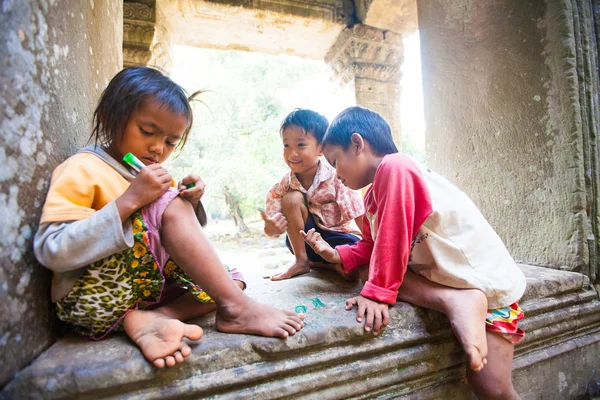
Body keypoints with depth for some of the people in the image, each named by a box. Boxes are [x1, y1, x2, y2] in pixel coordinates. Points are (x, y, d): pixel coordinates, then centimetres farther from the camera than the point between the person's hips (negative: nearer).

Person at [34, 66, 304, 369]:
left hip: (147, 287, 7)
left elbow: (176, 241, 13)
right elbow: (53, 252, -20)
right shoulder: (82, 169, -8)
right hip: (90, 299, -7)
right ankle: (236, 308, -24)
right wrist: (130, 200, -26)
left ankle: (149, 321, -21)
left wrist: (191, 207, -7)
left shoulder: (154, 177, 13)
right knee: (168, 204, -25)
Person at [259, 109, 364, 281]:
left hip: (341, 237, -3)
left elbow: (360, 218, -20)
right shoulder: (285, 185, -10)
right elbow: (274, 227, -10)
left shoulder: (336, 177, -20)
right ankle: (301, 261, -10)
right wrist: (272, 226, -34)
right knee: (291, 198, -23)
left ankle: (317, 262, -2)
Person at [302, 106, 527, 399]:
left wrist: (376, 294, -25)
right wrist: (336, 254, -3)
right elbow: (373, 246, 10)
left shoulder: (394, 166, -23)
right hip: (437, 276, 9)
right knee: (368, 270, -11)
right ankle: (453, 302, -15)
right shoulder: (373, 195, 5)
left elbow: (392, 240, -28)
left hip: (486, 278, -8)